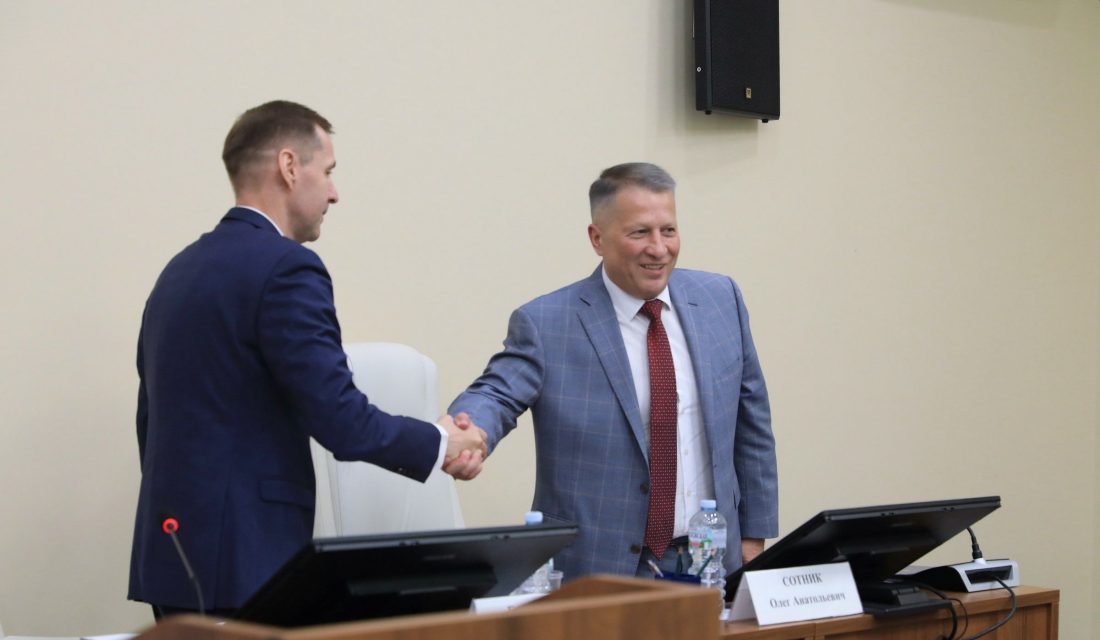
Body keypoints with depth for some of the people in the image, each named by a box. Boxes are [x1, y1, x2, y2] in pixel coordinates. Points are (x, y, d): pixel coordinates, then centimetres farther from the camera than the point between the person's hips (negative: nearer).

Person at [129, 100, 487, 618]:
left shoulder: (180, 269, 14)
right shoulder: (285, 269, -13)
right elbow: (340, 417, -18)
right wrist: (441, 443, -2)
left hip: (171, 550, 9)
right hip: (244, 559, -9)